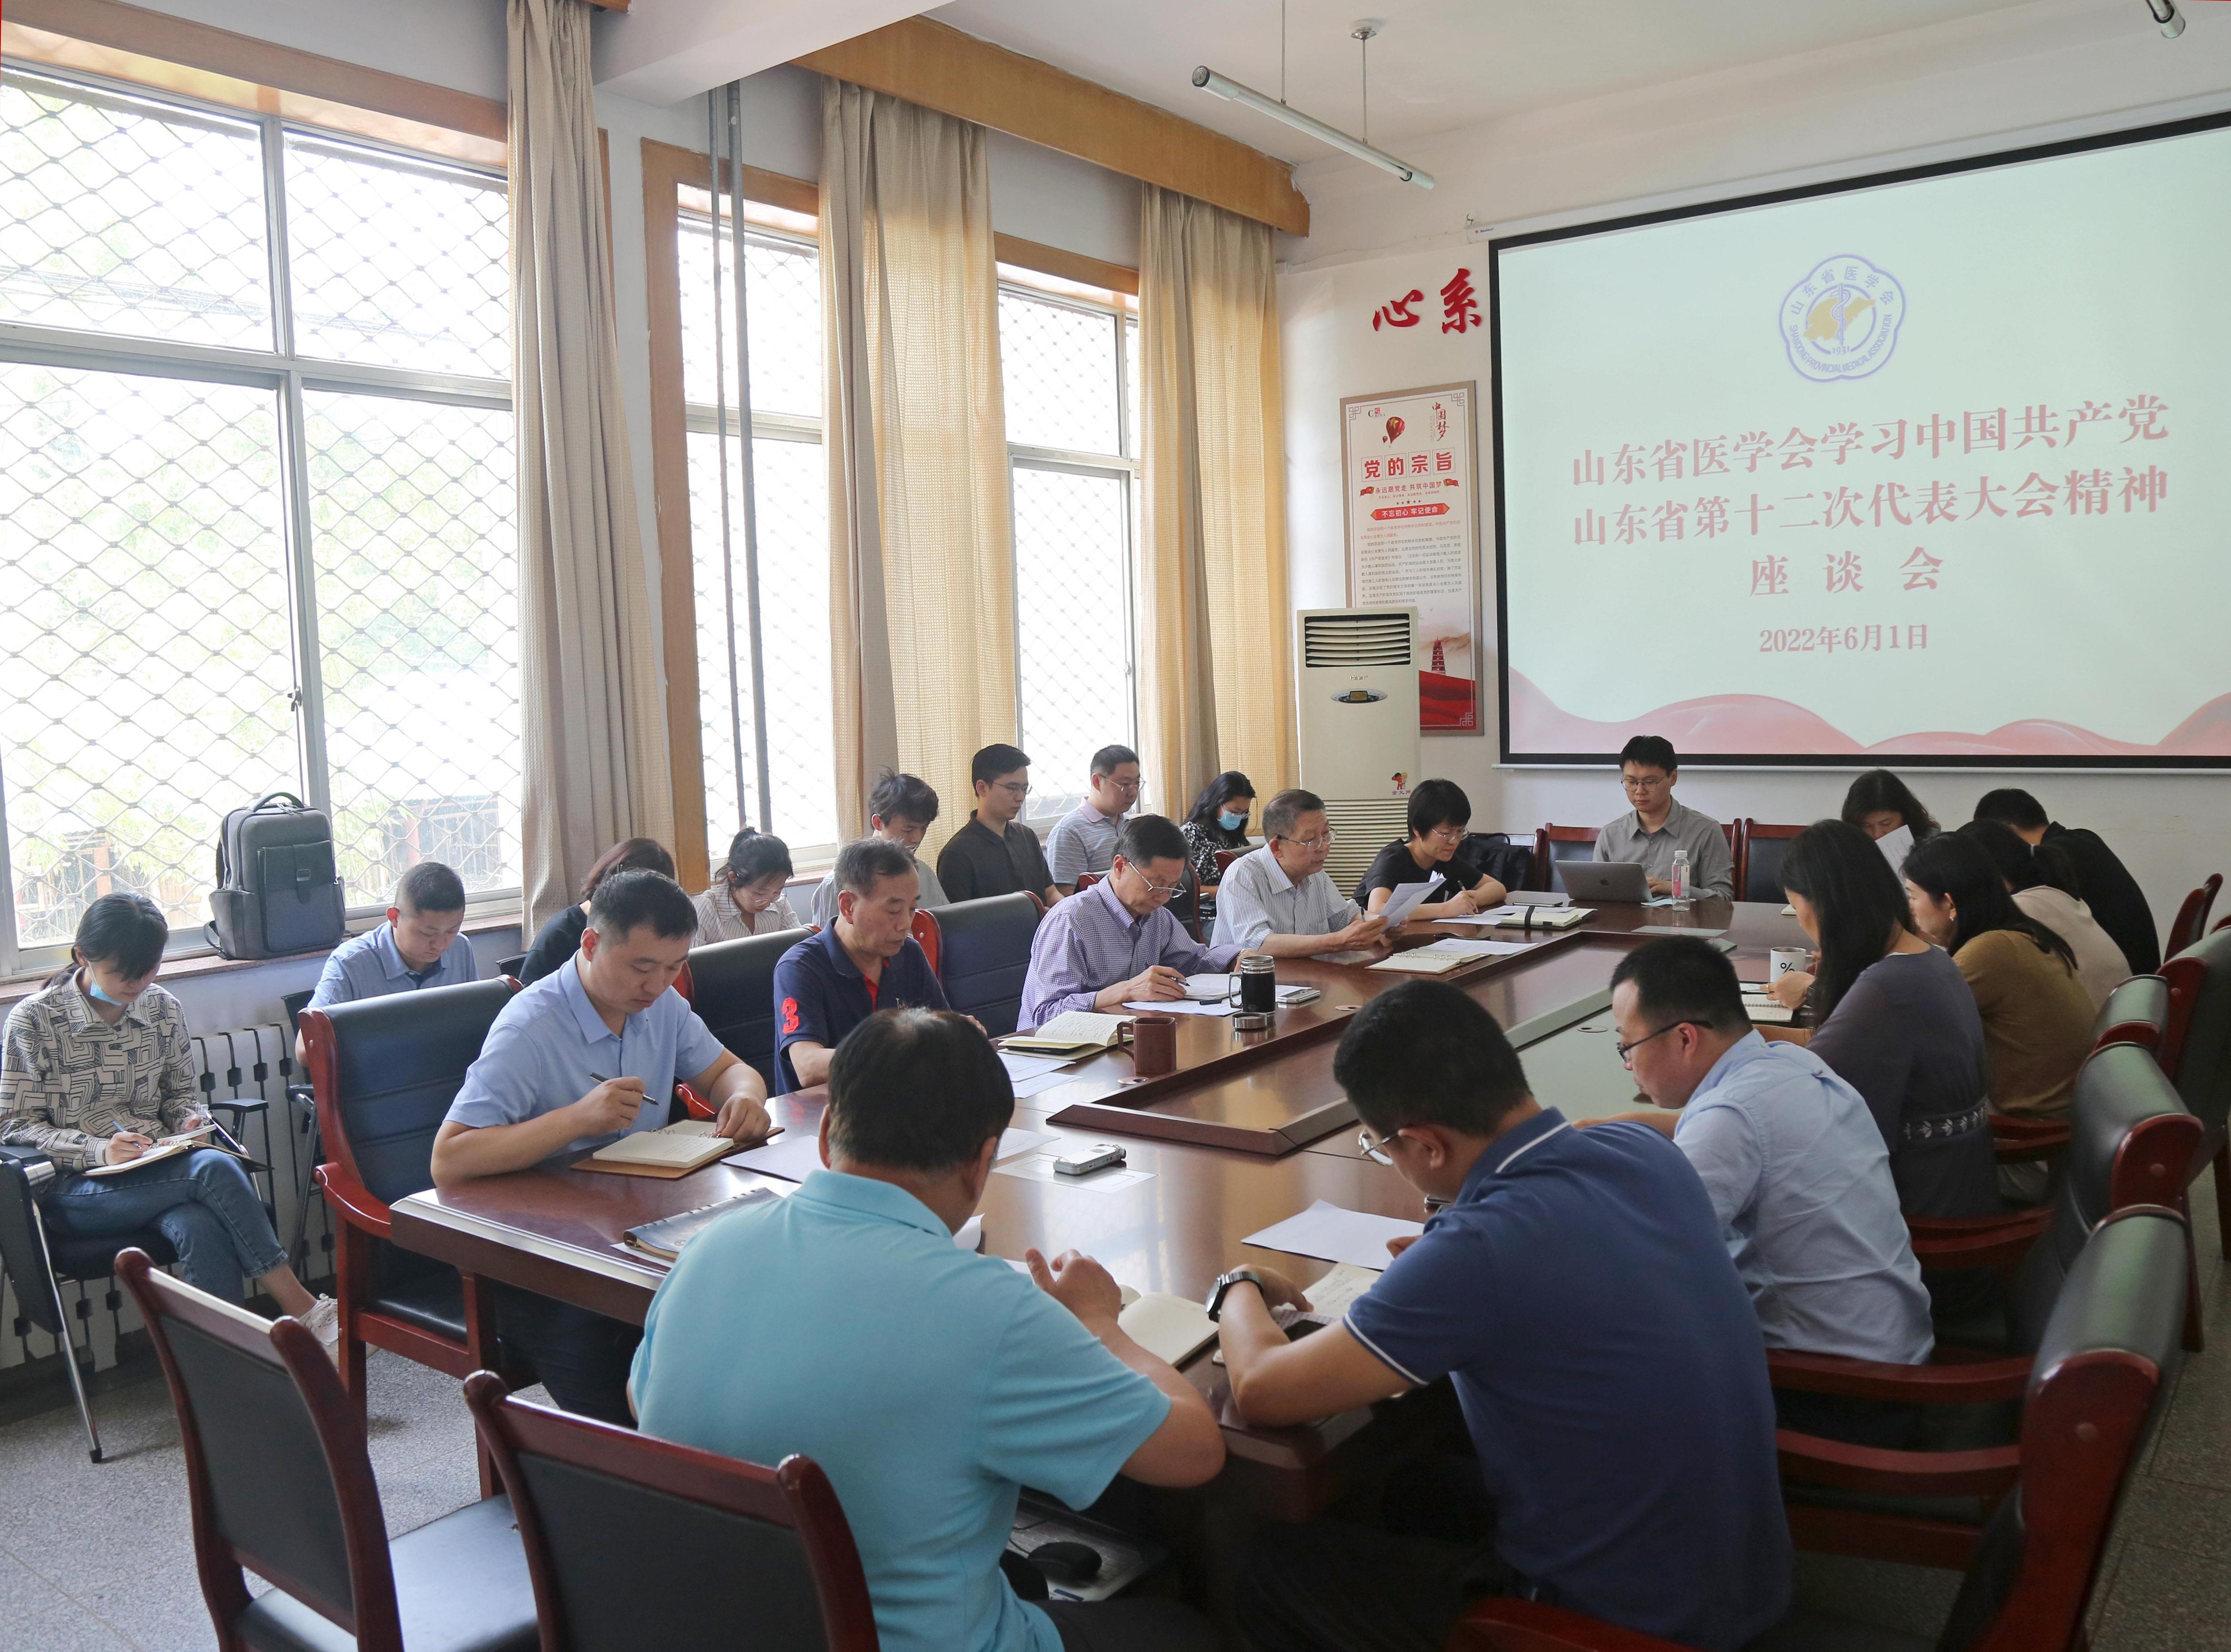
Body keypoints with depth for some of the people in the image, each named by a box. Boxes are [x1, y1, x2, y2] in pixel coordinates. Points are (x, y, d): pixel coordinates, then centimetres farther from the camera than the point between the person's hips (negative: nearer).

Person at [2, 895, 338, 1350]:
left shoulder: (164, 1010, 8)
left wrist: (189, 1119, -4)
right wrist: (98, 1149, -19)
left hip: (158, 1170, 4)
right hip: (75, 1190, -4)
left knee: (201, 1228, -35)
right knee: (214, 1168, -32)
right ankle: (305, 1312, -29)